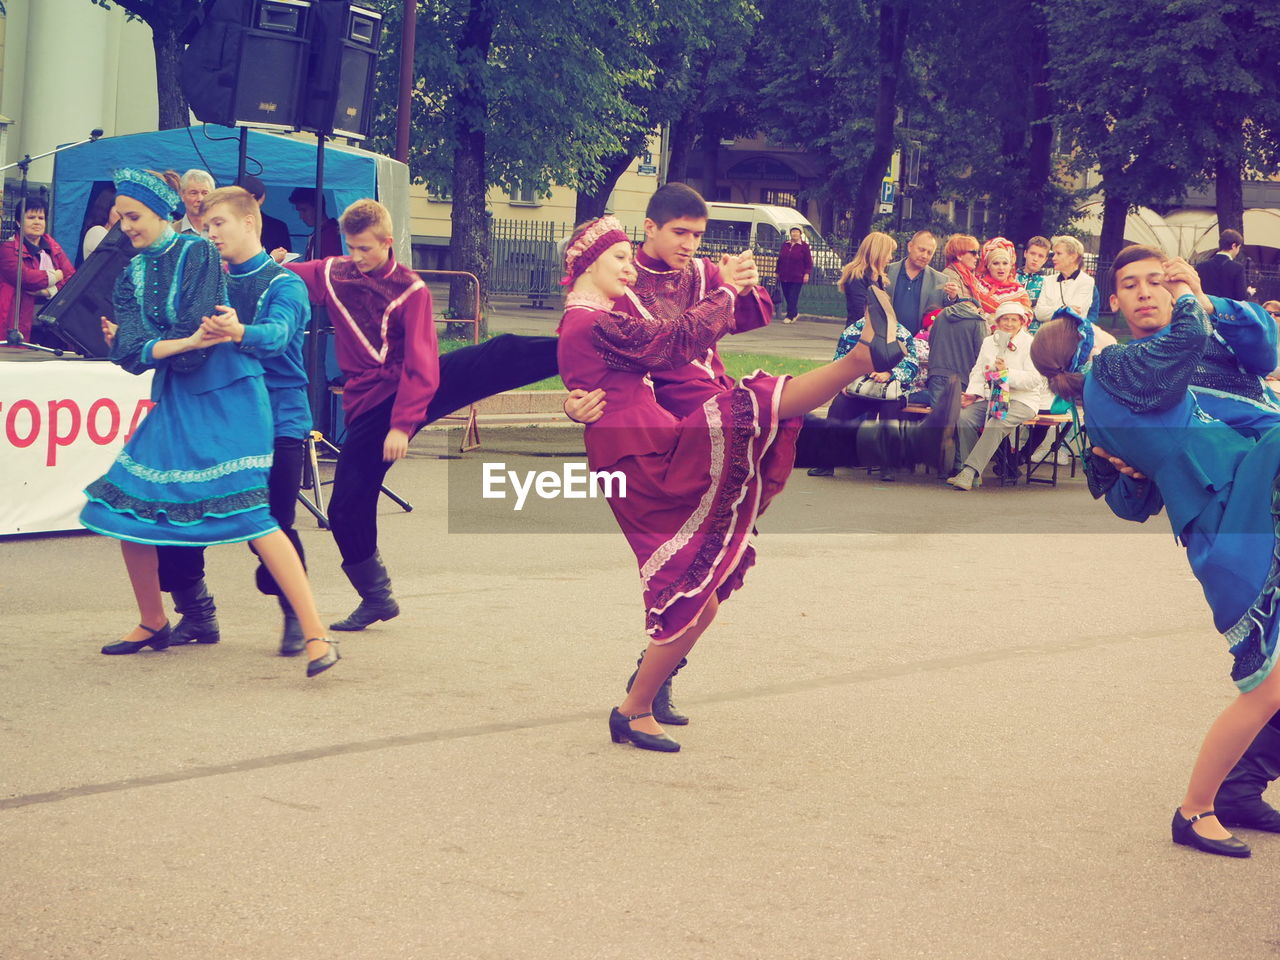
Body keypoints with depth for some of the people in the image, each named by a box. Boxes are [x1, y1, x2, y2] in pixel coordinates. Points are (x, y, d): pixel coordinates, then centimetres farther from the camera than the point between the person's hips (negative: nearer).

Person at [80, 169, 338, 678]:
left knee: (249, 512, -17)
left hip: (224, 396, -7)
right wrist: (183, 343, -20)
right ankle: (153, 624, 24)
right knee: (126, 504, 4)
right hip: (173, 402, 7)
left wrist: (150, 346, -6)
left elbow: (194, 342, -16)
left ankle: (316, 635, -17)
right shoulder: (133, 274, 11)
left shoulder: (197, 252, -8)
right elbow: (131, 350, -6)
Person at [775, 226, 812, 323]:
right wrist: (778, 272, 17)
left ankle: (790, 316, -4)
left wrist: (807, 273, -11)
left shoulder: (804, 246, 0)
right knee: (787, 297, 10)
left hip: (797, 278, -5)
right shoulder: (785, 245, 12)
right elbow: (779, 259, 18)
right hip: (784, 277, 5)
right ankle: (795, 313, 28)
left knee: (793, 298, -8)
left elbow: (809, 262, -2)